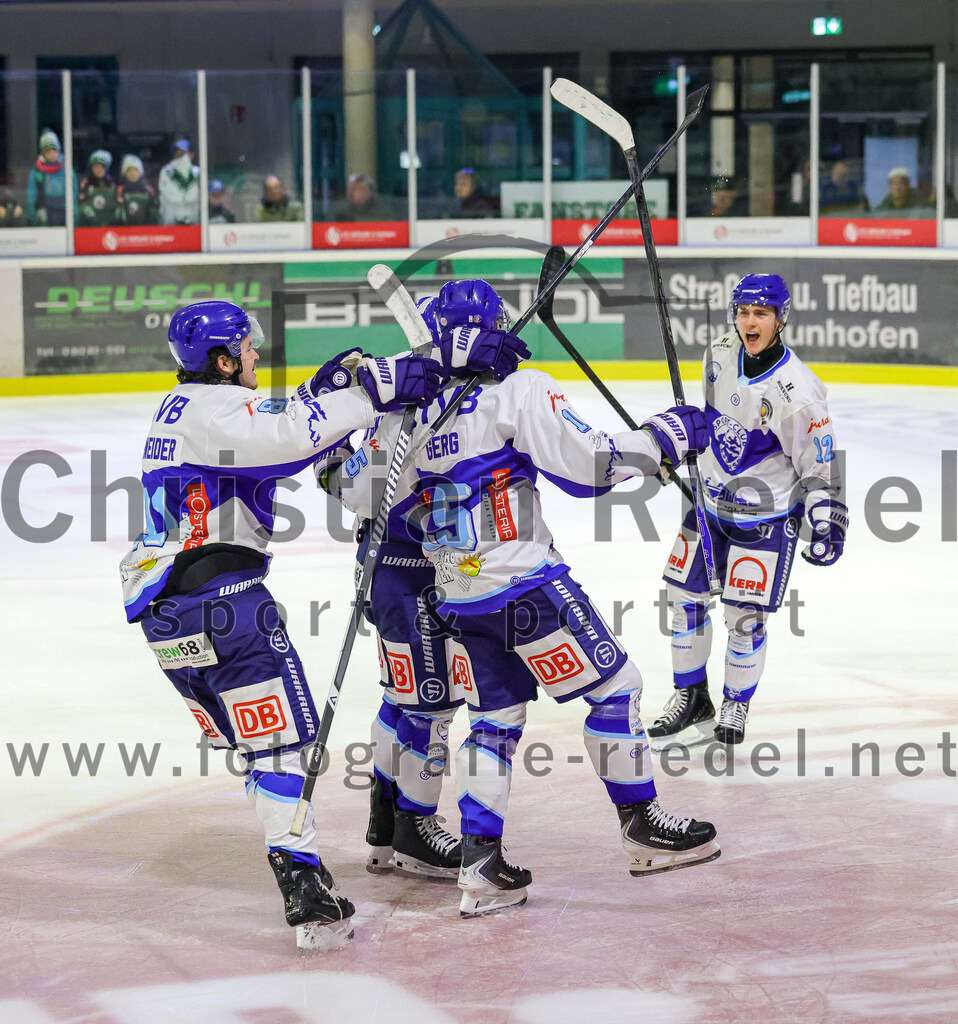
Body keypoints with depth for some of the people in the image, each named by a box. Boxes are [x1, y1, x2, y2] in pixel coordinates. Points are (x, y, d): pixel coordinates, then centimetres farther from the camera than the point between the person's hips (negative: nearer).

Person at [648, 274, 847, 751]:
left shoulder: (796, 390, -23)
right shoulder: (720, 354, -5)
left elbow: (819, 464, -17)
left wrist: (826, 523, -23)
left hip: (764, 515, -6)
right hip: (710, 499, 6)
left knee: (744, 618, -4)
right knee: (683, 596, 9)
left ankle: (736, 706, 19)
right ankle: (691, 700, 24)